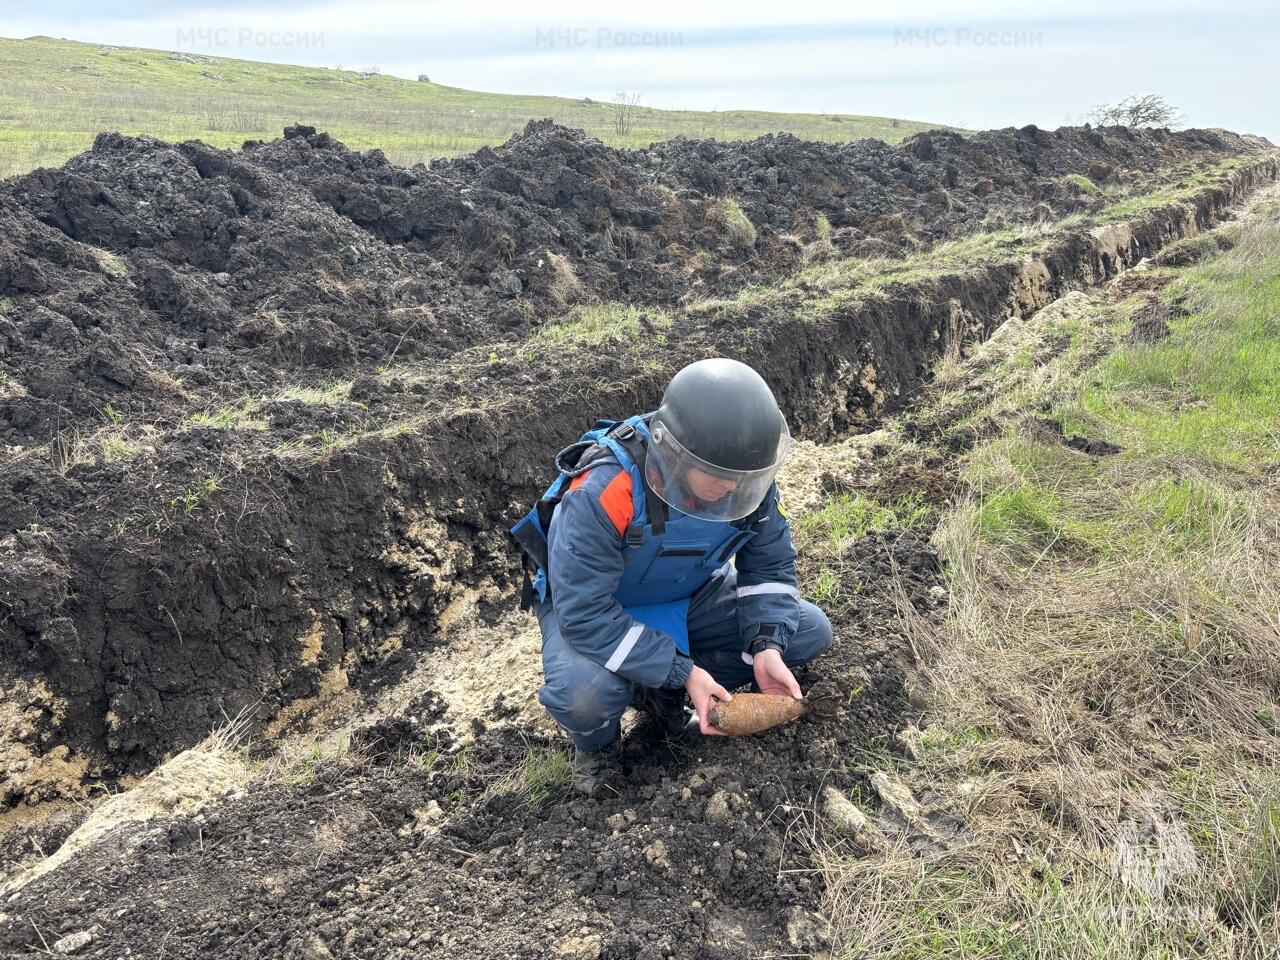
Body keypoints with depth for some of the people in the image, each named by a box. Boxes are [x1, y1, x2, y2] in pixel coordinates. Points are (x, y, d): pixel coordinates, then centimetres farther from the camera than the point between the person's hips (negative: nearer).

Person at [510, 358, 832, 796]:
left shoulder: (744, 474, -20)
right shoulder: (602, 494, -37)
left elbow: (770, 565, -7)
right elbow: (586, 614, -33)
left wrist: (768, 647, -23)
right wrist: (683, 671, -33)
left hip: (687, 597, 6)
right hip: (586, 604, -5)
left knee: (811, 630, -7)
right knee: (586, 696, -38)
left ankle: (660, 693, -1)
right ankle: (596, 740, 1)